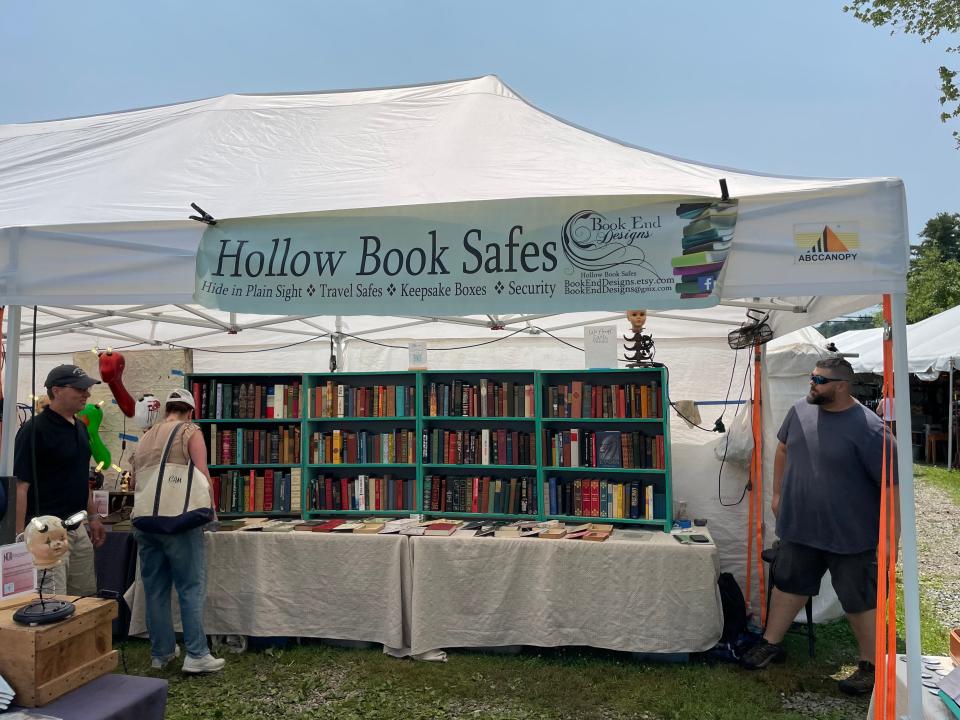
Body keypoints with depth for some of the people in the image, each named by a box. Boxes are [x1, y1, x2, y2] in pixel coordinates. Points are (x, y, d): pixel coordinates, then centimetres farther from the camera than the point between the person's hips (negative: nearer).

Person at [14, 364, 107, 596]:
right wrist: (20, 537, -20)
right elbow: (19, 486, -17)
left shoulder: (81, 428, 12)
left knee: (87, 598, 15)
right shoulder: (34, 429, -13)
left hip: (78, 528, 8)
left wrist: (93, 517, 19)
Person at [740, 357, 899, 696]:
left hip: (850, 537, -6)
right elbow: (783, 449, 15)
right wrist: (777, 493, 16)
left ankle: (871, 667, 29)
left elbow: (893, 485, -18)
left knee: (860, 602, 10)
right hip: (799, 528, 6)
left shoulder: (868, 429, -21)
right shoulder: (800, 411, -2)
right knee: (787, 585, 18)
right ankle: (770, 644, 35)